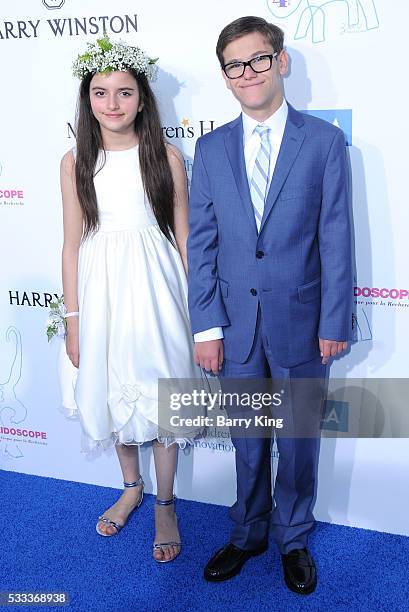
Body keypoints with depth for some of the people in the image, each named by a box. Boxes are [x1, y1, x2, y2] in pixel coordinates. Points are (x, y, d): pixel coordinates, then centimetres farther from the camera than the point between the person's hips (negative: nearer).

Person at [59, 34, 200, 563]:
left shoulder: (166, 158, -4)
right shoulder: (76, 162, 1)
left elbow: (183, 237, 0)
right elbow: (73, 244, 2)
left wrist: (197, 310, -1)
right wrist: (72, 320, 0)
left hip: (154, 289, -2)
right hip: (101, 291, 3)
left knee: (160, 395, 7)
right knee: (111, 393, 16)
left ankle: (164, 504, 28)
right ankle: (131, 486, 40)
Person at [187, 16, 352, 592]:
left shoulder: (324, 140, -3)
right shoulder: (211, 148, 3)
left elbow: (335, 237, -4)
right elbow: (201, 242, 1)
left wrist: (334, 321, -7)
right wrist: (206, 325, -4)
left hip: (299, 321, -1)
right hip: (235, 322, 2)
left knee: (299, 439, 14)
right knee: (247, 439, 17)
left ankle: (294, 538, 38)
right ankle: (248, 533, 40)